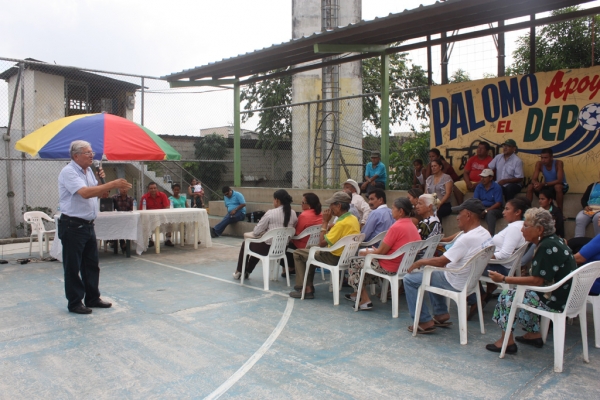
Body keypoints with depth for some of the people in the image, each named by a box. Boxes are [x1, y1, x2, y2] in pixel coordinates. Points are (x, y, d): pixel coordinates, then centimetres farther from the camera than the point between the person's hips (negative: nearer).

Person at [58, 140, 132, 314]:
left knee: (92, 264, 14)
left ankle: (93, 298, 25)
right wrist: (112, 184, -32)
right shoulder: (68, 172, -15)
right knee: (73, 267, 2)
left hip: (88, 225, 9)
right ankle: (74, 303, 12)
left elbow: (96, 193, 19)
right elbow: (85, 193, -30)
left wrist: (102, 180, 0)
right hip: (73, 226, -9)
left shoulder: (88, 171, 12)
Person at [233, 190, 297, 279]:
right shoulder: (293, 214, 0)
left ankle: (239, 272, 39)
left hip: (268, 247, -6)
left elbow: (256, 231, -11)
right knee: (256, 245, 35)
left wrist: (253, 234, 14)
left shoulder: (271, 213, -16)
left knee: (246, 244, 25)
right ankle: (247, 272, 44)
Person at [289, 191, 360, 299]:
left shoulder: (342, 223, -26)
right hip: (347, 256, 10)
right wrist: (329, 225, 4)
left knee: (298, 254, 1)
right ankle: (308, 285, 28)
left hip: (335, 258, -10)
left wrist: (325, 222, -14)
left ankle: (306, 289, 1)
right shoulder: (354, 219, 2)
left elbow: (322, 243, -21)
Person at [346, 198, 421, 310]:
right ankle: (359, 293, 28)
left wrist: (367, 252, 3)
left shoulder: (396, 227, -22)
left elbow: (381, 252, -19)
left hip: (389, 268, -9)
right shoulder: (413, 227, 4)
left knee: (355, 262, 8)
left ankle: (365, 300, 5)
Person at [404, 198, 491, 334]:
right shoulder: (485, 234, 0)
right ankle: (441, 314, 27)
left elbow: (441, 261, -24)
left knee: (410, 279, -2)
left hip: (456, 283, -9)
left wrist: (420, 262, -9)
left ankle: (425, 322, 3)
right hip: (470, 280, 10)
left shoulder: (467, 239, -29)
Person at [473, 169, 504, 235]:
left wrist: (486, 211, -23)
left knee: (490, 213, -39)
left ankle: (491, 235, -51)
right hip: (481, 208, 4)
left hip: (493, 209, -4)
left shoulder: (497, 187, -6)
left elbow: (498, 203, -12)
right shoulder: (479, 186, 8)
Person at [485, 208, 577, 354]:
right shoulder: (553, 240, 8)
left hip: (556, 301, -10)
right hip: (563, 295, 10)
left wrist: (504, 279, -18)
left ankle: (507, 341, 7)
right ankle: (534, 334, 25)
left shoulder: (547, 247, -23)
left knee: (507, 297, -3)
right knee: (521, 292, 22)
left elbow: (537, 280, -24)